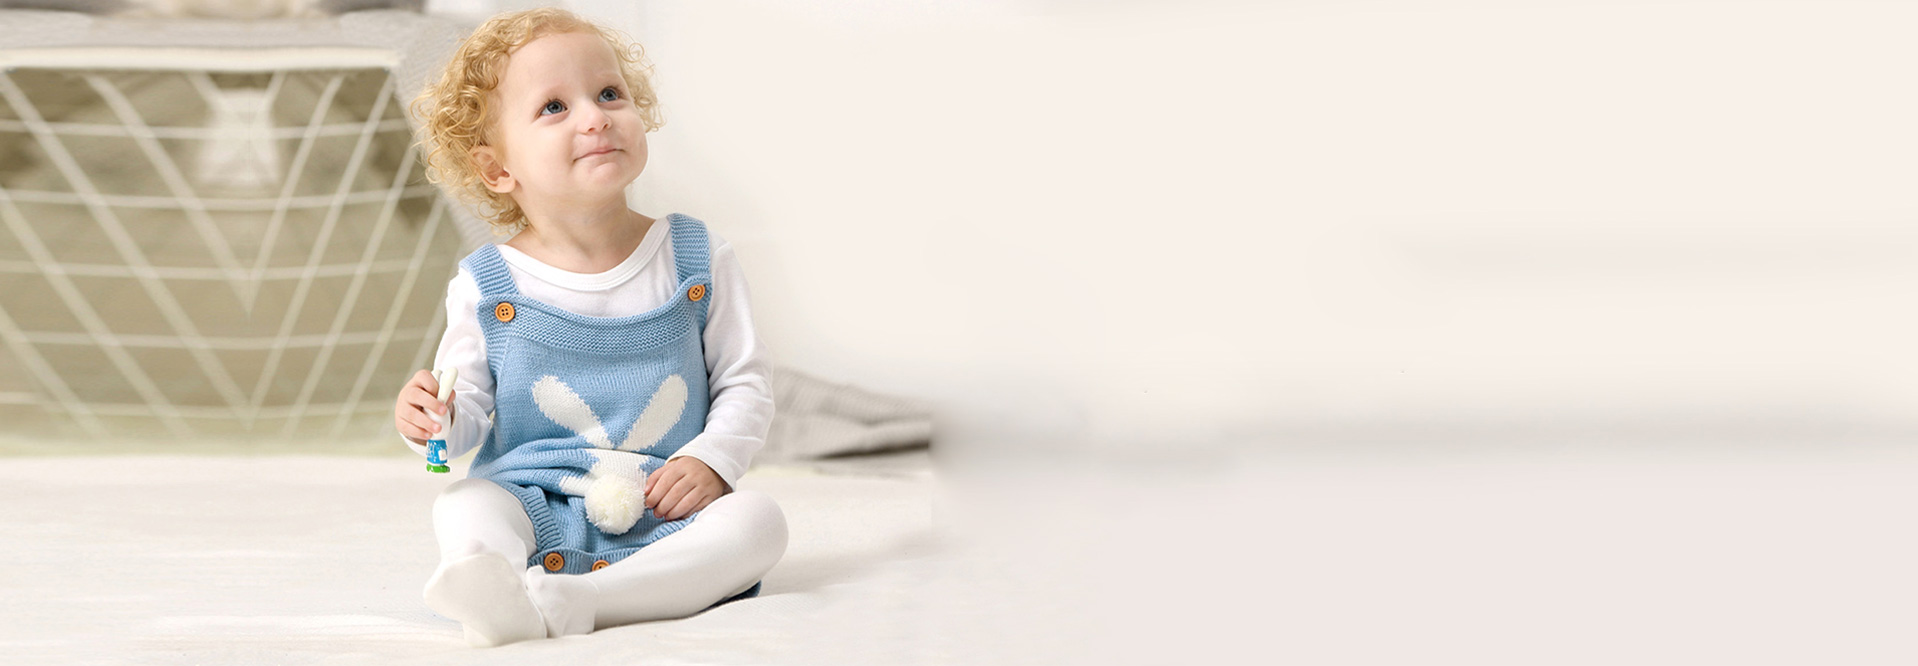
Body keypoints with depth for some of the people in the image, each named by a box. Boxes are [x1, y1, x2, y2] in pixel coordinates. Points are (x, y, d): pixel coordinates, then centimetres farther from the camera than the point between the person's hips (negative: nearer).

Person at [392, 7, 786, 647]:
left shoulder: (696, 258, 3)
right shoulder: (487, 284, 2)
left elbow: (744, 382, 5)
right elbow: (470, 404, 4)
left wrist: (712, 460, -12)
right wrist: (435, 419, -19)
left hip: (663, 518, 1)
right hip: (536, 509, 0)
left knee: (758, 520, -27)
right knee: (463, 505, -28)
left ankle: (568, 603, -43)